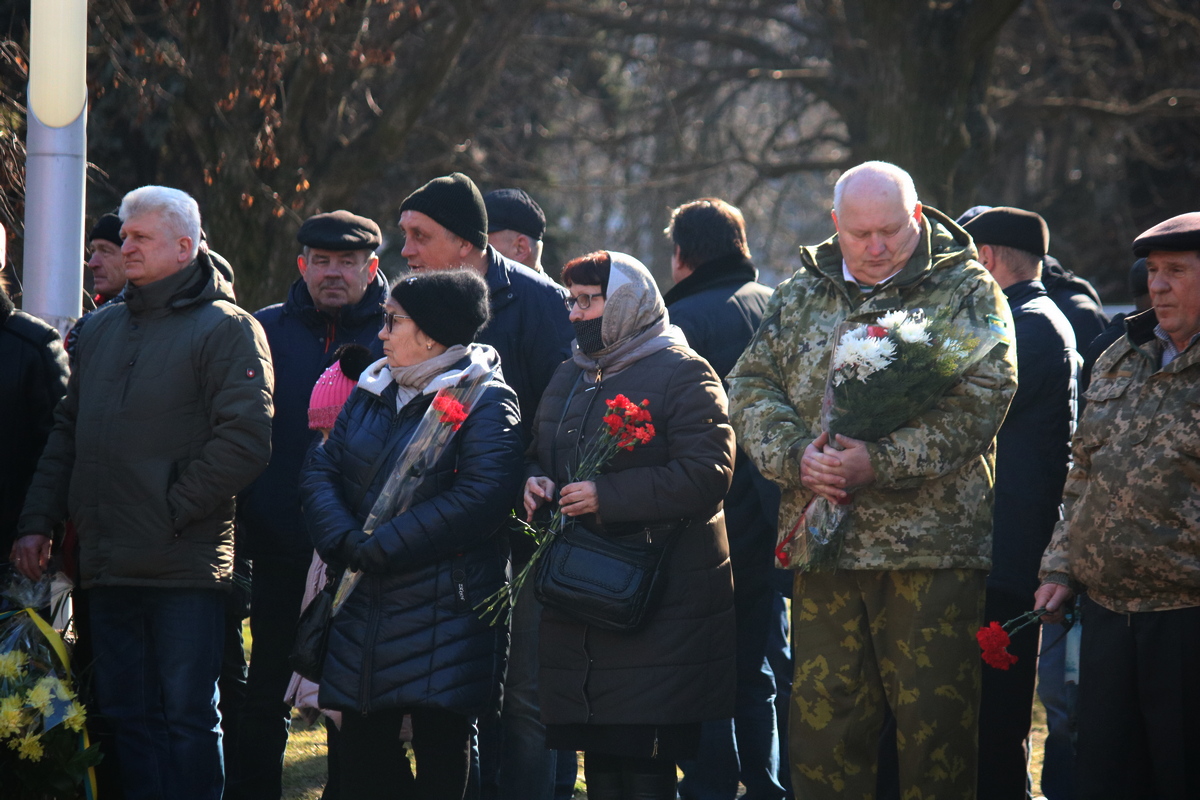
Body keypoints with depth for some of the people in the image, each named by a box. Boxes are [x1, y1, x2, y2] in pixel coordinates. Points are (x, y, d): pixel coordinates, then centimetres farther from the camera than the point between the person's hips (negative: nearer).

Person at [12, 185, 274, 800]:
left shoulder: (226, 328, -4)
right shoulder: (101, 330, 18)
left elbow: (244, 440, -13)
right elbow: (66, 433, 20)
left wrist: (172, 512, -13)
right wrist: (37, 521, 9)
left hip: (184, 564, -6)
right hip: (108, 565, 6)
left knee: (186, 716, -3)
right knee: (126, 715, 8)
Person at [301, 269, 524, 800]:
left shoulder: (485, 401, -7)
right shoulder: (372, 392, 14)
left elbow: (481, 497, -19)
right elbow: (321, 469, 8)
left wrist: (379, 548, -18)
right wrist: (343, 542, -12)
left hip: (444, 611, -7)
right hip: (365, 605, 7)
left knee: (439, 746, -3)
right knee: (363, 743, 8)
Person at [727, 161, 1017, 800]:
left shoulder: (966, 292, 0)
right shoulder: (799, 297, 14)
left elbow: (978, 405, -10)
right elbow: (750, 387, 10)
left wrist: (880, 462, -19)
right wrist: (794, 455, -10)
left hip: (931, 548, -4)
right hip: (824, 549, 4)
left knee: (934, 722, -2)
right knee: (822, 717, 7)